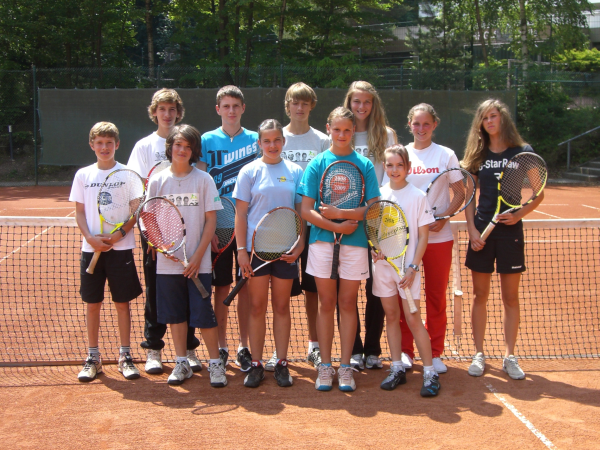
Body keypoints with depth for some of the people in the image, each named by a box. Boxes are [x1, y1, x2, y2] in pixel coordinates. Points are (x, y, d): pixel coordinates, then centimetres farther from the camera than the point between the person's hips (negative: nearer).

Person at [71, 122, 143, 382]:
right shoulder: (83, 175, 6)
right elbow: (79, 212, 6)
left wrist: (119, 234, -16)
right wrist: (90, 238, -11)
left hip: (120, 248, -2)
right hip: (91, 248, 2)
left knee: (122, 302, 4)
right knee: (92, 303, 6)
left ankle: (125, 356, 13)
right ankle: (93, 358, 16)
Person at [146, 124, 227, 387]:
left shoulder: (203, 180, 0)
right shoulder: (158, 181, 5)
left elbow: (211, 220, -2)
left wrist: (198, 256, -9)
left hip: (198, 262, -2)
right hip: (168, 262, 2)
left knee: (203, 314, -3)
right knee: (175, 315, 9)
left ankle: (215, 363, 11)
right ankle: (182, 363, 22)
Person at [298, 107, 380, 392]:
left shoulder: (364, 165, 4)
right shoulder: (317, 164, 3)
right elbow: (306, 210, -2)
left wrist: (341, 213, -14)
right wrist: (337, 227, -13)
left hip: (355, 242, 0)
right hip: (322, 240, 0)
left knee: (347, 303, 5)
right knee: (326, 303, 5)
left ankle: (345, 367, 13)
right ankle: (325, 366, 13)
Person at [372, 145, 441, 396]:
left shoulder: (418, 196, -4)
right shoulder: (378, 195, 6)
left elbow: (423, 236, -4)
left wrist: (413, 267, -12)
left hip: (407, 266, -4)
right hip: (382, 264, 4)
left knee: (413, 319, -5)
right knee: (391, 315, 9)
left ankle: (430, 373, 3)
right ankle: (397, 369, 18)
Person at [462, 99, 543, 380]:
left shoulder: (523, 153, -1)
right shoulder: (478, 155, 6)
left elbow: (538, 194, 1)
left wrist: (519, 214, -15)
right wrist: (472, 229, -4)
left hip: (510, 230, -2)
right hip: (482, 230, 2)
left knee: (511, 297, 5)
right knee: (480, 295, 6)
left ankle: (509, 356, 14)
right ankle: (478, 355, 16)